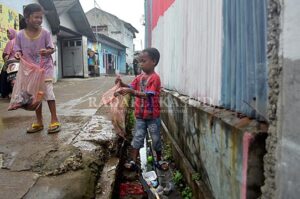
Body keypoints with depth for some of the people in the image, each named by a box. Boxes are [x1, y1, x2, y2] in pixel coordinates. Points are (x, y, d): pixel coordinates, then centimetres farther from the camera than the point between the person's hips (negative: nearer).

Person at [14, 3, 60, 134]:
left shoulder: (45, 33, -7)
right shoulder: (20, 35, -4)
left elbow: (52, 49, -3)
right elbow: (18, 50, 3)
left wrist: (47, 51, -25)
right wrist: (18, 54, -19)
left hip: (45, 68, -3)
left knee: (48, 92, -7)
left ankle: (54, 120, 3)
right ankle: (39, 122, 20)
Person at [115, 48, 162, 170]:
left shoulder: (155, 78, -17)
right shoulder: (139, 77, 5)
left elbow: (147, 95, -27)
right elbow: (131, 87, 5)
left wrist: (131, 91, -38)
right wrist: (122, 84, -15)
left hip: (153, 116, -5)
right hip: (140, 115, 5)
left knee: (156, 139, 11)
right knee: (137, 138, 8)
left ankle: (159, 160, 31)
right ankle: (133, 162, 16)